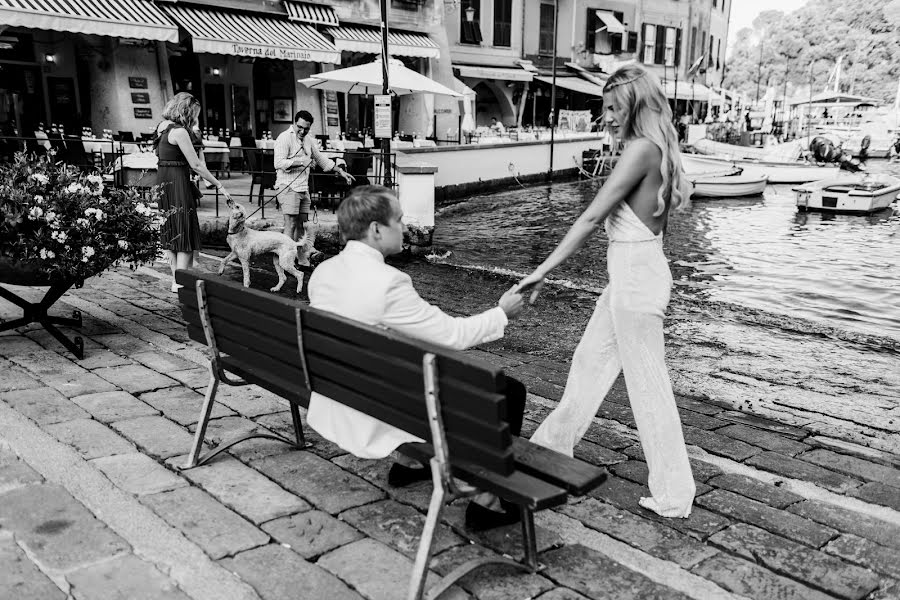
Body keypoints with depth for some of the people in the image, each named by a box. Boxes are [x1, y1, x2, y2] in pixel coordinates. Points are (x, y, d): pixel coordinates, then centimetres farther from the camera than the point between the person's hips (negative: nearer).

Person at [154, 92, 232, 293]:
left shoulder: (162, 126, 10)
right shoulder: (179, 131, -17)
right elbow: (196, 165, -19)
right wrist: (219, 185, -14)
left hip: (163, 181, 9)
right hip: (177, 182, -9)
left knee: (170, 231, 14)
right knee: (186, 231, -1)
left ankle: (176, 277, 23)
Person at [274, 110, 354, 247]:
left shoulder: (308, 139, 16)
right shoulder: (285, 138, -9)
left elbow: (321, 159, 27)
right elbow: (279, 163, -19)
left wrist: (340, 171, 24)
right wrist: (301, 161, -22)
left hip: (303, 188, 8)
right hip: (288, 187, -8)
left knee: (301, 224, 10)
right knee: (291, 225, -11)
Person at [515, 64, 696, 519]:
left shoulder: (642, 149, -18)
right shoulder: (658, 149, 10)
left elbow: (592, 216, -21)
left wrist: (544, 269, -18)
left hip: (635, 274, -10)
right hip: (632, 273, 10)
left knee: (648, 384, 0)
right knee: (589, 362, 21)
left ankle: (673, 495, 13)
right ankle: (552, 445, 39)